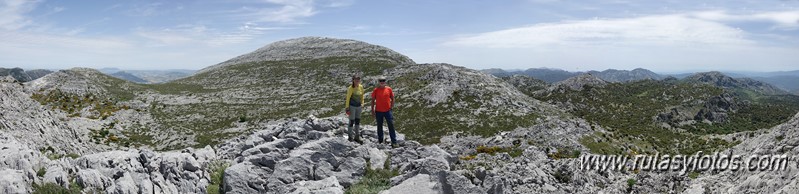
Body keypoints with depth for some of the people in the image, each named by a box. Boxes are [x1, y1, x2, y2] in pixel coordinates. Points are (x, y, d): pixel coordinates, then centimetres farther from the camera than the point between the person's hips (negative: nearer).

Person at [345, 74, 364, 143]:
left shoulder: (361, 87, 3)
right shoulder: (351, 88, -13)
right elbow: (348, 98, -11)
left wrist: (362, 103, 13)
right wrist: (347, 108, -12)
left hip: (358, 106, 6)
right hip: (352, 106, -6)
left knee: (358, 121, 12)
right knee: (352, 121, -2)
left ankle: (357, 137, 22)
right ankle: (350, 137, 10)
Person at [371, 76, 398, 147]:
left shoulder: (389, 89, 0)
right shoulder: (376, 90, -1)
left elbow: (392, 99, 8)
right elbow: (373, 100, 4)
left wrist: (391, 107, 0)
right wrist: (372, 110, 1)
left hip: (387, 111, 0)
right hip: (378, 111, 0)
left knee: (391, 125, -4)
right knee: (379, 126, 11)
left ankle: (394, 142, -1)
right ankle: (380, 141, 22)